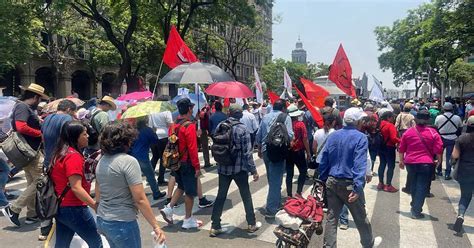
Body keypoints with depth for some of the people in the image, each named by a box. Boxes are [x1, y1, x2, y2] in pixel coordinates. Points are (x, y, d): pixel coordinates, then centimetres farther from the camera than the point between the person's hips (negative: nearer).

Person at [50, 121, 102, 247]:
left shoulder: (59, 154, 8)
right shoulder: (74, 156, -19)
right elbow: (76, 188, -25)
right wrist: (96, 206, -26)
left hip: (60, 207, 9)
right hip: (73, 208, -9)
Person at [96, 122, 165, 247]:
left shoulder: (101, 161, 6)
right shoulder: (128, 161, -17)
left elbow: (98, 195, 15)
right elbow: (140, 199, -20)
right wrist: (156, 226, -15)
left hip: (102, 220, 8)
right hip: (122, 223, -8)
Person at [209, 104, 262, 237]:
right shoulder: (242, 128, -13)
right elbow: (247, 152, -15)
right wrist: (253, 170, -9)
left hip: (223, 168, 4)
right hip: (239, 168, -4)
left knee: (220, 196, 10)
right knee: (246, 196, 13)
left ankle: (215, 226, 12)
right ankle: (252, 224, 24)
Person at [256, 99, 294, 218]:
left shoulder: (265, 117, 12)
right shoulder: (285, 117, -4)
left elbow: (258, 135, 13)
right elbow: (290, 135, -15)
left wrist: (259, 150, 24)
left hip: (265, 151, 6)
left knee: (272, 179, 20)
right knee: (276, 181, -3)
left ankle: (276, 203, 34)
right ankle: (271, 210, -4)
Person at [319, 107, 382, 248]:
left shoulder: (333, 136, 5)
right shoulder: (360, 138, -12)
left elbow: (323, 160, 7)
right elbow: (360, 164, -21)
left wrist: (323, 180, 14)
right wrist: (357, 188, -24)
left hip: (332, 182, 5)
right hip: (349, 184, -4)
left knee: (332, 218, 9)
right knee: (360, 217, 17)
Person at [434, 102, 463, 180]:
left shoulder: (439, 117, -12)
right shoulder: (457, 118, -7)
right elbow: (460, 128, 5)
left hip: (441, 139, 0)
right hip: (452, 139, 0)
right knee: (449, 156, 5)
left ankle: (439, 171, 28)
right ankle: (447, 174, 7)